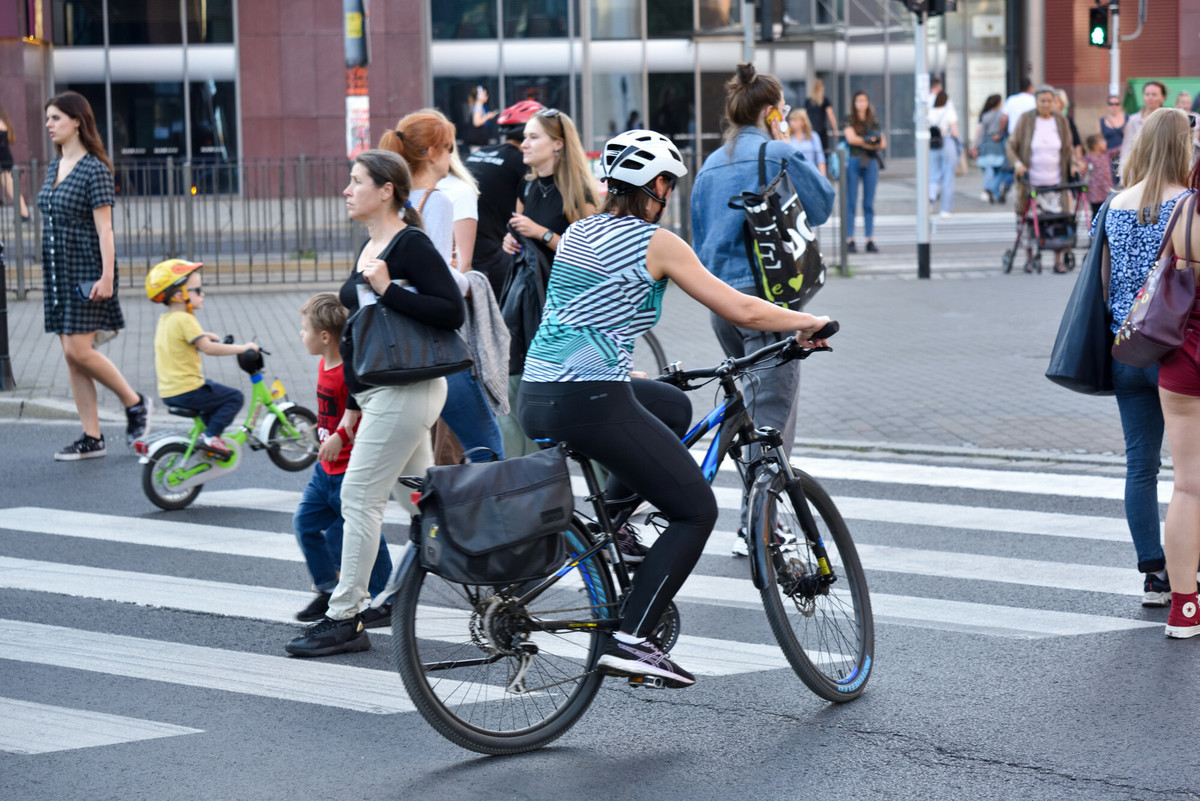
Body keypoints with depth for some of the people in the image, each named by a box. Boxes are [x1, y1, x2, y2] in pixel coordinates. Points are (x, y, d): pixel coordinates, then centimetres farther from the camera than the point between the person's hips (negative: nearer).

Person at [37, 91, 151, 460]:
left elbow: (104, 228, -15)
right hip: (58, 273, 8)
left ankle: (134, 402, 9)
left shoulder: (94, 169, -11)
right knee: (71, 355, 6)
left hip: (86, 272, -8)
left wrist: (107, 276, -20)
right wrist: (49, 273, 18)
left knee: (79, 349, -13)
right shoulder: (54, 167, 12)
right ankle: (92, 439, 10)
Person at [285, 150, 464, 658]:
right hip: (376, 391, 10)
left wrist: (387, 291, -26)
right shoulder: (370, 246, 15)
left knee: (359, 497, -9)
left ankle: (345, 620, -6)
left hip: (405, 391, -10)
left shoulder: (411, 245, -14)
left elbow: (452, 312, -21)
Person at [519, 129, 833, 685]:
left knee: (673, 406, 32)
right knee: (697, 510, 4)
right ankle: (631, 640, -8)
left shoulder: (577, 233, 17)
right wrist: (808, 322, 13)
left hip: (536, 398, 8)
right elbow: (742, 311, -3)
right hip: (591, 403, -8)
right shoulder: (657, 242, -4)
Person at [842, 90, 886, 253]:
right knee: (851, 202, -5)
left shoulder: (874, 123, 15)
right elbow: (851, 138, -9)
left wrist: (861, 141, -6)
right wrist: (871, 141, -2)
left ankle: (870, 241, 4)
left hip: (871, 162, 3)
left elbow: (883, 143, 6)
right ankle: (849, 240, -4)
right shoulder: (849, 121, 6)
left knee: (869, 203, 3)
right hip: (853, 161, -3)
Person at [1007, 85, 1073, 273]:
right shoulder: (1026, 119, -3)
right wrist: (1017, 163, -16)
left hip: (1055, 182, 1)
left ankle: (1058, 261, 2)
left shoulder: (1060, 120, 5)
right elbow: (1012, 145, -1)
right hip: (1032, 182, -1)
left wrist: (1071, 166, 1)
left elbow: (1067, 149, 14)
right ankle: (1029, 258, 17)